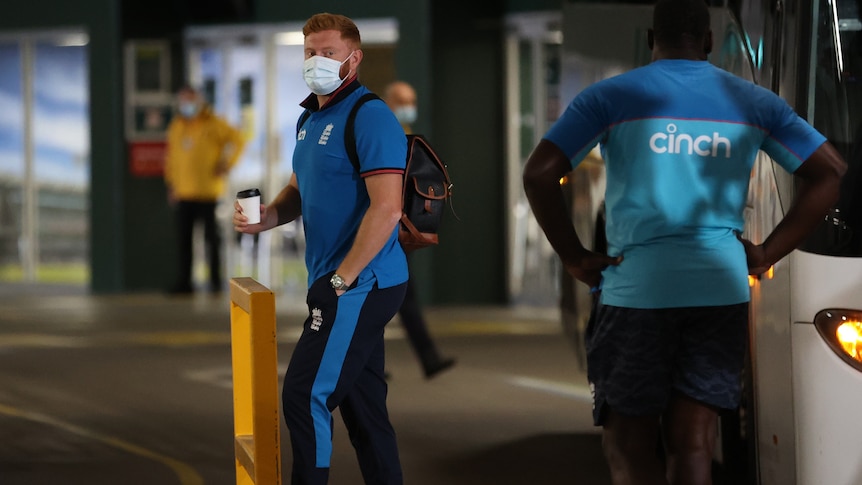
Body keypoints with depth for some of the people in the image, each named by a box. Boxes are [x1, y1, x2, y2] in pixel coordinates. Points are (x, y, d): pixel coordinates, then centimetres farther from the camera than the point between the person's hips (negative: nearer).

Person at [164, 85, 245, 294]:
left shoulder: (213, 124, -4)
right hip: (184, 194, 5)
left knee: (212, 237, 0)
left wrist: (226, 164, -9)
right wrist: (172, 184, 13)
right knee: (183, 239, 2)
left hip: (208, 191, -5)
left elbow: (237, 139, -5)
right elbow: (172, 156, 19)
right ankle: (184, 282, 5)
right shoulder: (176, 127, 13)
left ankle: (215, 279, 8)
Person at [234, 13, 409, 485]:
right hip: (345, 286, 9)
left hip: (360, 285, -9)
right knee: (362, 405, 11)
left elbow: (386, 208, -22)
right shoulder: (310, 119, 15)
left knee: (306, 395, -10)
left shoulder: (370, 117, -15)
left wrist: (341, 279, -19)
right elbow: (300, 190, 26)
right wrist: (266, 216, 3)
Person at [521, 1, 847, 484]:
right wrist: (767, 254, 5)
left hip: (636, 289, -3)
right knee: (691, 442, 6)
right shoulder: (753, 102, 9)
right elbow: (830, 172, 7)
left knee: (629, 444, 4)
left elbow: (539, 173, -10)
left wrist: (575, 258, -2)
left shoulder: (611, 97, 1)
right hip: (722, 288, 3)